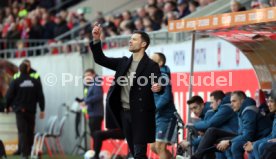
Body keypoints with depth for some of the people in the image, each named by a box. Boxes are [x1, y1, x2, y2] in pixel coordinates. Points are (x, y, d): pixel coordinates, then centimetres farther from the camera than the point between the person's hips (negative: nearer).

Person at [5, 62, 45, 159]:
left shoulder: (15, 82, -6)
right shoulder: (35, 82, 1)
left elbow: (9, 96, -3)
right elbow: (40, 96, 1)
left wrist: (7, 107, 13)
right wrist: (42, 109, 6)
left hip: (20, 111, -2)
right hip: (31, 110, 2)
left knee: (22, 132, -5)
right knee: (30, 132, 13)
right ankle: (29, 151, 18)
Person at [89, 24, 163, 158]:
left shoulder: (151, 65, -6)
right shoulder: (124, 62, 12)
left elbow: (159, 85, -15)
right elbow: (100, 59, 12)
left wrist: (158, 88, -40)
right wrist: (96, 40, -1)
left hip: (141, 114, -6)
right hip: (124, 112, 6)